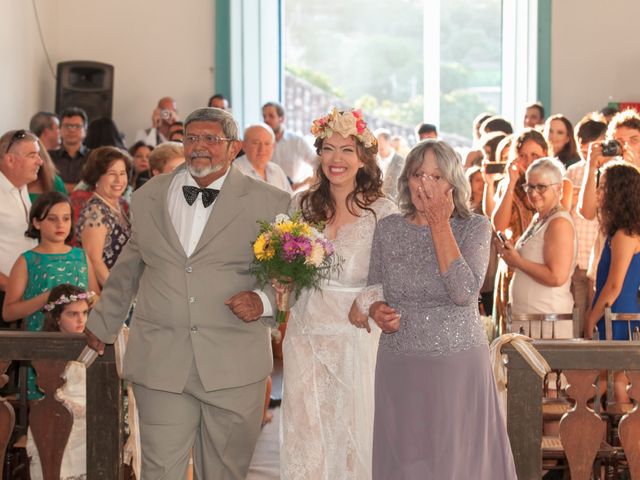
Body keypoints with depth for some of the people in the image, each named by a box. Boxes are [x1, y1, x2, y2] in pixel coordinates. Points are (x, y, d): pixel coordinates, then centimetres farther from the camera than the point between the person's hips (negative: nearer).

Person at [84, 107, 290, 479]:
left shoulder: (269, 204, 2)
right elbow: (128, 270, 23)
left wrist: (264, 300, -13)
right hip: (159, 363, 2)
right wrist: (102, 323, 28)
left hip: (234, 365, -1)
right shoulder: (148, 197, 11)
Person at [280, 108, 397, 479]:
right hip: (305, 335, 4)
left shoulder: (382, 211, -6)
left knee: (351, 434, 4)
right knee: (305, 439, 8)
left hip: (355, 337, -3)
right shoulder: (303, 205, 6)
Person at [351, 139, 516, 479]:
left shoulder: (475, 227, -3)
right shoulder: (388, 228, 4)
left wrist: (440, 225, -15)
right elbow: (374, 291, 13)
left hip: (459, 365, -2)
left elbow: (464, 292, -18)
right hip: (399, 367, 2)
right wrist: (377, 309, -10)